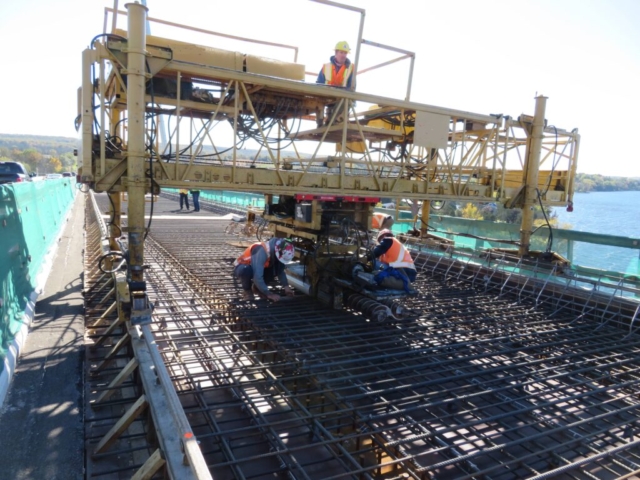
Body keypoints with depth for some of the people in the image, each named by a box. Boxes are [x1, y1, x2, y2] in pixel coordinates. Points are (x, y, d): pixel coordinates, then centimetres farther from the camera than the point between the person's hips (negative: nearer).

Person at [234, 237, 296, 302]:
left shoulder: (276, 253, -14)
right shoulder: (262, 251, -37)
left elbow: (281, 271, -1)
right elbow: (257, 277, -42)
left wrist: (286, 287, -12)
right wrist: (268, 294, -37)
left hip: (256, 269, 6)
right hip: (241, 269, -6)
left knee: (276, 270, -17)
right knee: (246, 270, -41)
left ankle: (256, 287, 7)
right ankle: (247, 290, -8)